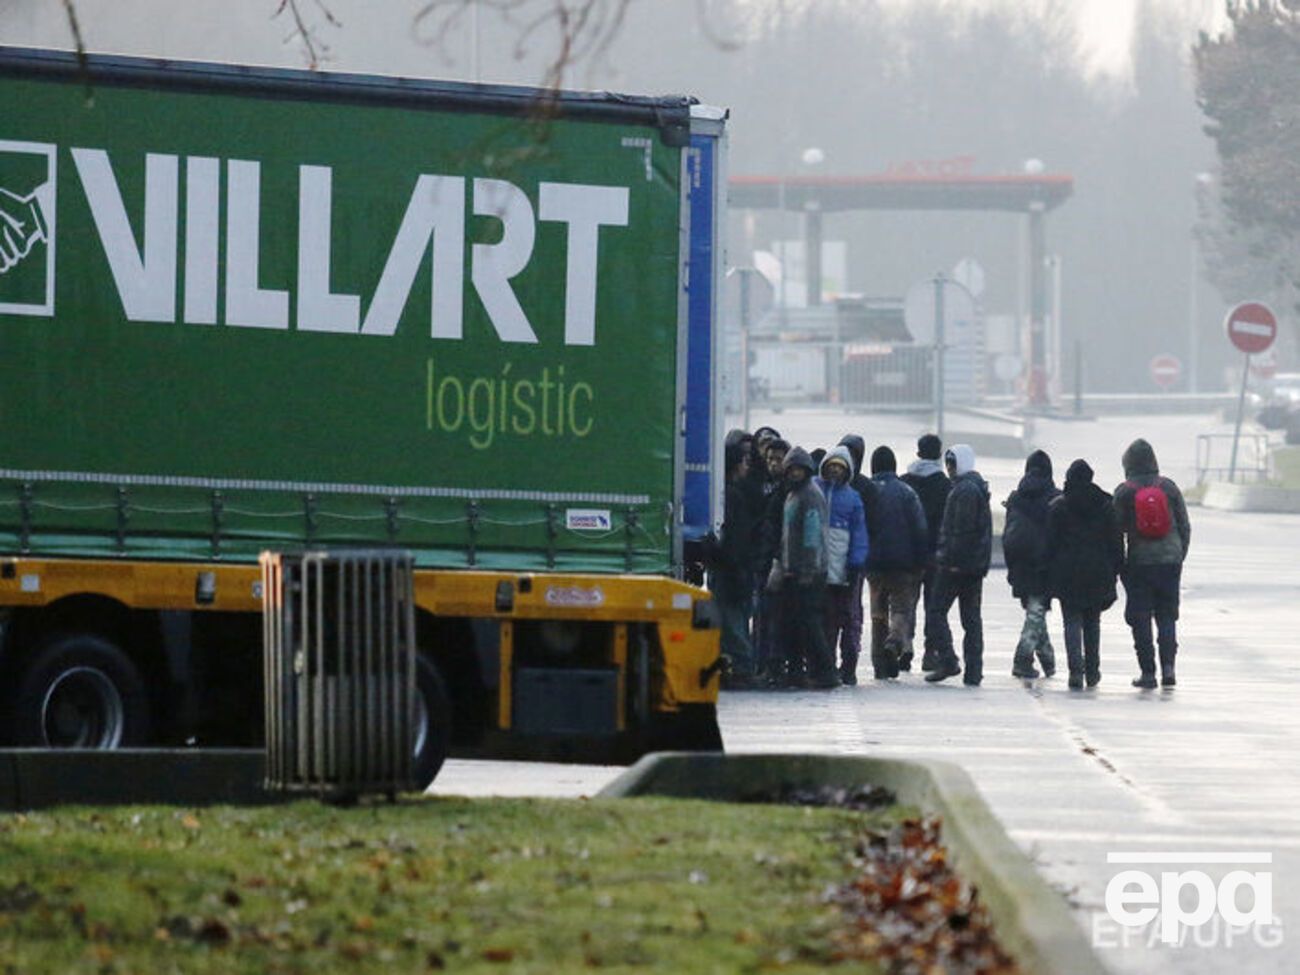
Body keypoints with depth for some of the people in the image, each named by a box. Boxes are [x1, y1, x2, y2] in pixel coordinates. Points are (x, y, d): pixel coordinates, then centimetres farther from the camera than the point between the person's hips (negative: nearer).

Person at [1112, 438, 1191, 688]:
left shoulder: (1124, 492, -5)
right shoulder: (1169, 487, 3)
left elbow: (1117, 528, -4)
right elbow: (1184, 526, 7)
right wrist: (1180, 555, 17)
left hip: (1138, 564, -2)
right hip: (1170, 561, 2)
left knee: (1140, 620, 4)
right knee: (1167, 616, 11)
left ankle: (1148, 672, 1)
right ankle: (1168, 665, -3)